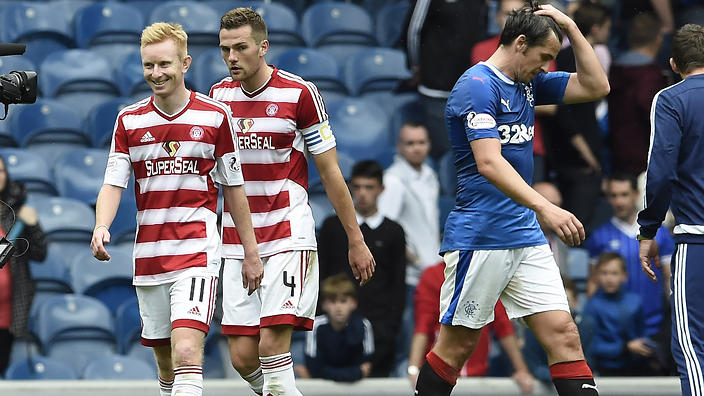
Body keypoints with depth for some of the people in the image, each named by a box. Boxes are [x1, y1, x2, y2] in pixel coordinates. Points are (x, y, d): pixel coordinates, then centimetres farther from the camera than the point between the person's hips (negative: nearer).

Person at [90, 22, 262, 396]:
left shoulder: (215, 116, 0)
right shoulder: (129, 120, 6)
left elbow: (233, 186, 7)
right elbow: (113, 183, 1)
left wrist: (251, 251, 8)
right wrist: (101, 227, -20)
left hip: (197, 252, -4)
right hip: (148, 257, 4)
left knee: (186, 352, -20)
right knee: (165, 362, 11)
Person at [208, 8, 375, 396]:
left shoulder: (300, 93, -6)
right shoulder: (218, 94, 7)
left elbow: (330, 172, 0)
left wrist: (356, 240, 2)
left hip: (287, 236, -4)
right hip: (237, 243, 4)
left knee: (273, 342, -18)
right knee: (243, 357, -1)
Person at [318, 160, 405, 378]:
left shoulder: (393, 233, 9)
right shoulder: (333, 226, 11)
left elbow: (399, 286, 9)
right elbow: (319, 275, 11)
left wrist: (392, 326, 0)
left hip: (377, 325, -1)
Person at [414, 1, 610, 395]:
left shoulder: (529, 82, 13)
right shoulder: (477, 86, -14)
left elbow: (596, 86, 15)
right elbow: (489, 163, -25)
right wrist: (546, 208, -34)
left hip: (526, 237, 8)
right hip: (480, 239, -8)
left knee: (563, 334, -2)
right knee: (458, 345, -1)